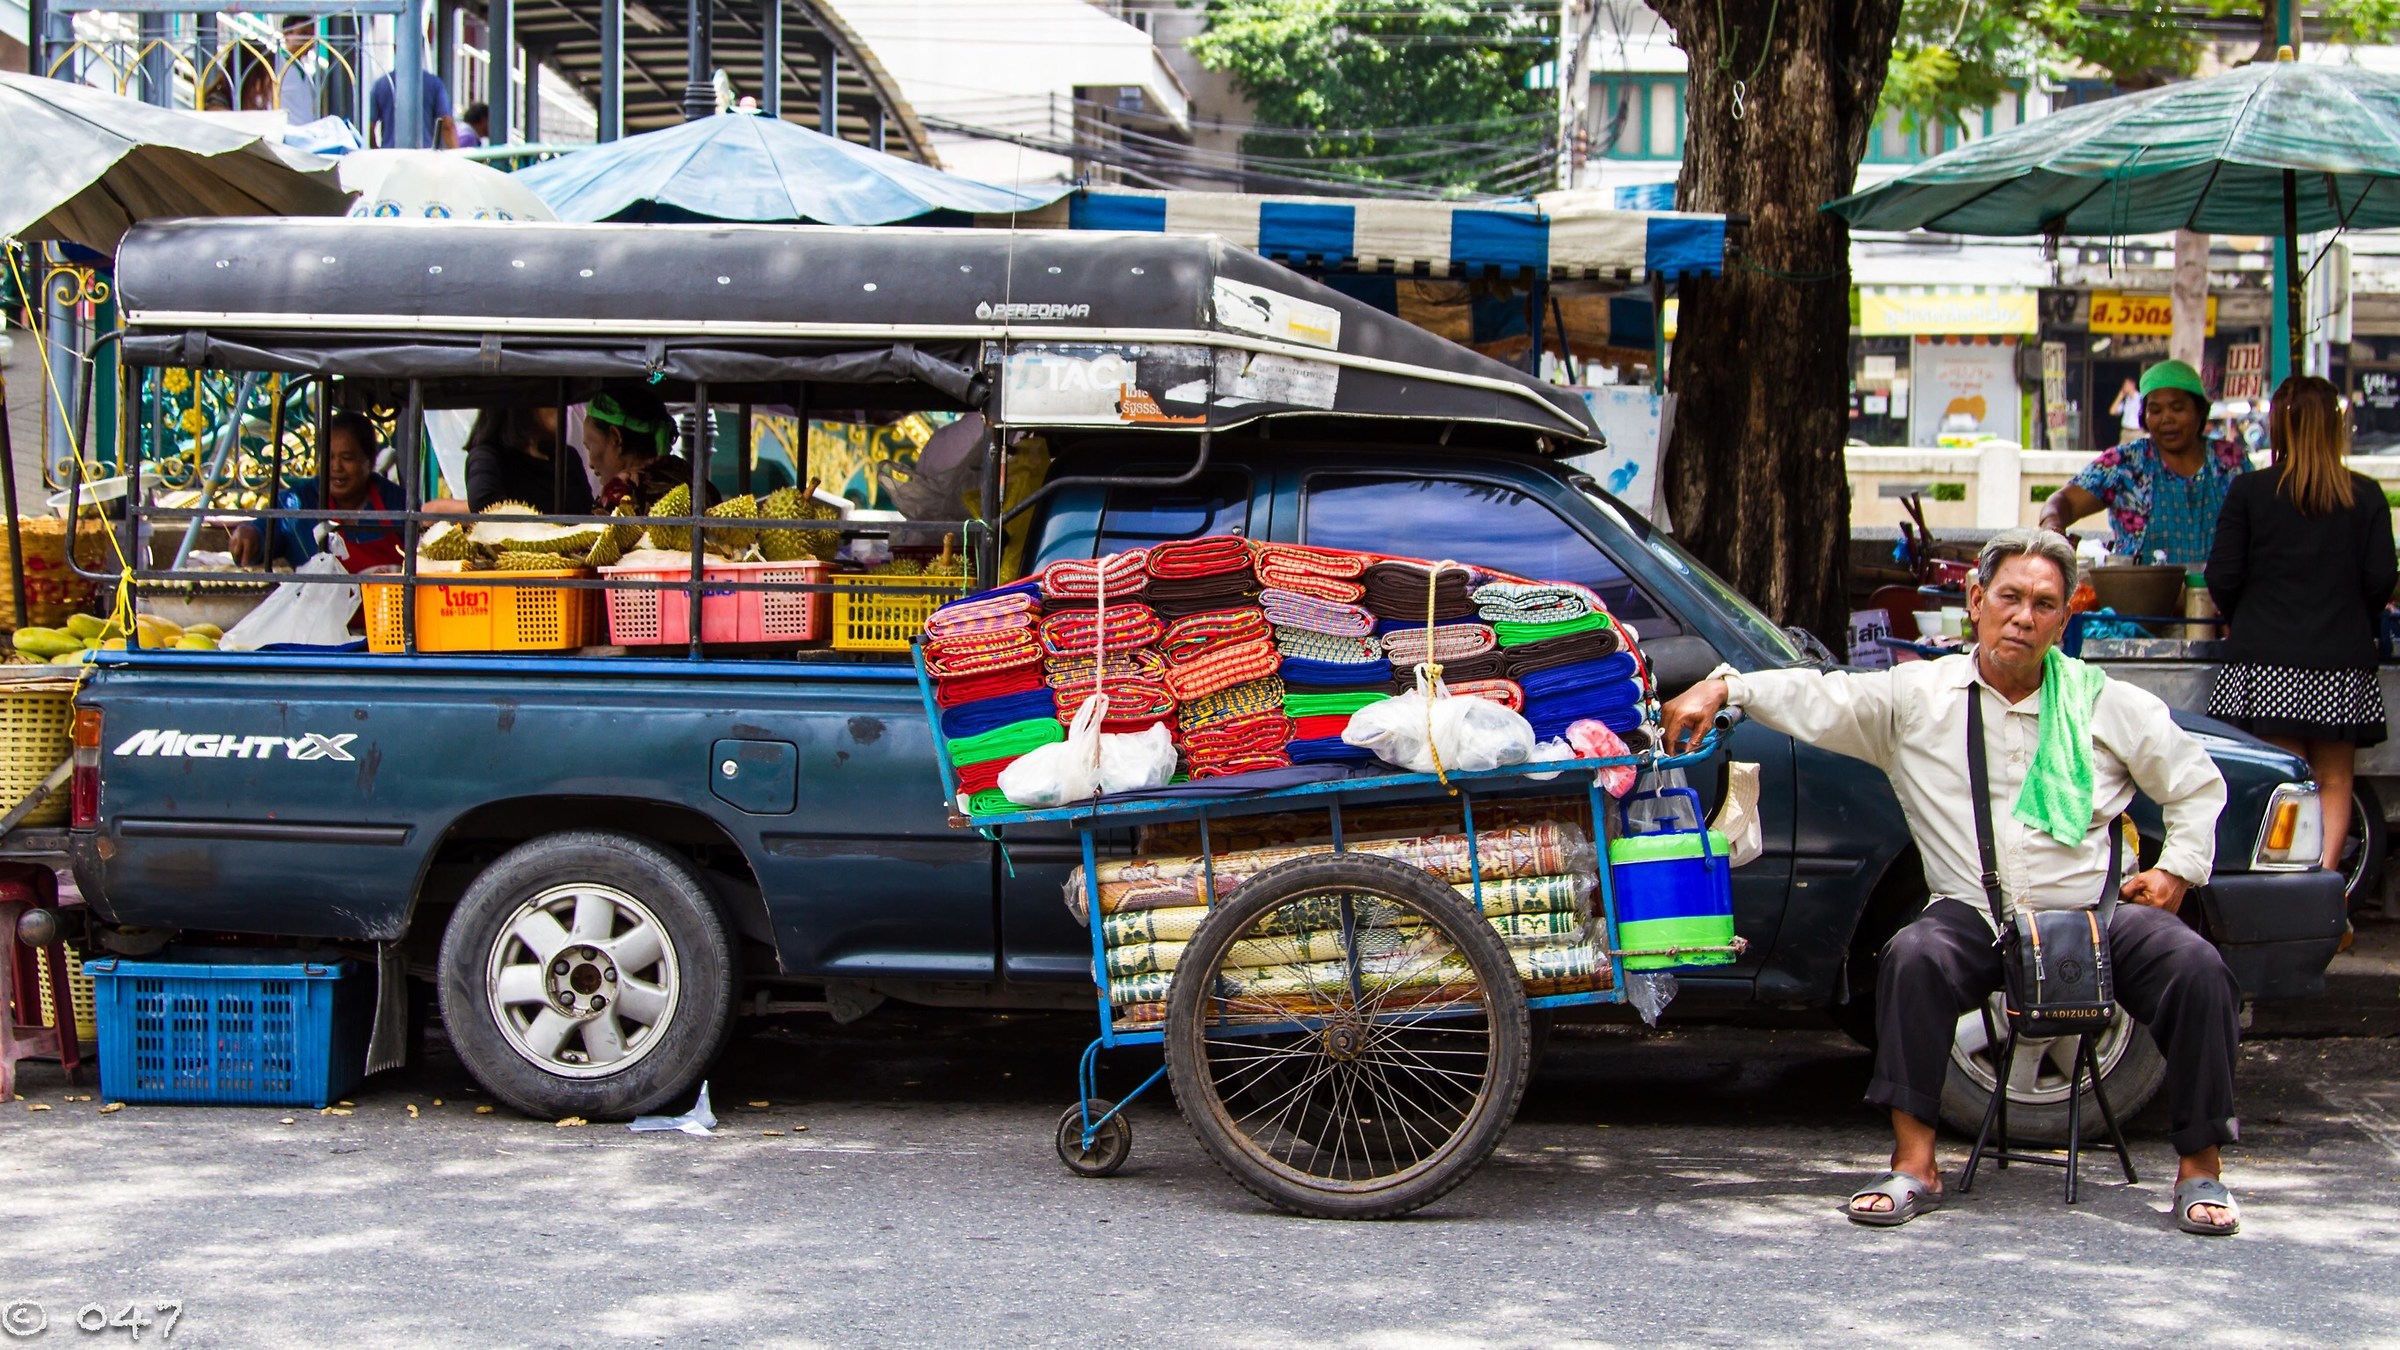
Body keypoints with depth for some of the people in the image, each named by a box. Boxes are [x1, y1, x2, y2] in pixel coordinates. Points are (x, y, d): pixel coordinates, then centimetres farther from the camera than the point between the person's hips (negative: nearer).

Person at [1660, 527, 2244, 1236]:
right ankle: (1913, 1164, -26)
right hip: (1976, 916, -1)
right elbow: (1818, 698, 1)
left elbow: (2196, 781, 19)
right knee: (1914, 956, -33)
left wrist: (2179, 869, 7)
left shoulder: (2106, 704, 10)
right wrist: (1723, 687, -14)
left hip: (2094, 911, 1)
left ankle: (2199, 1171, -10)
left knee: (2196, 969, -25)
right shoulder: (1916, 696, 7)